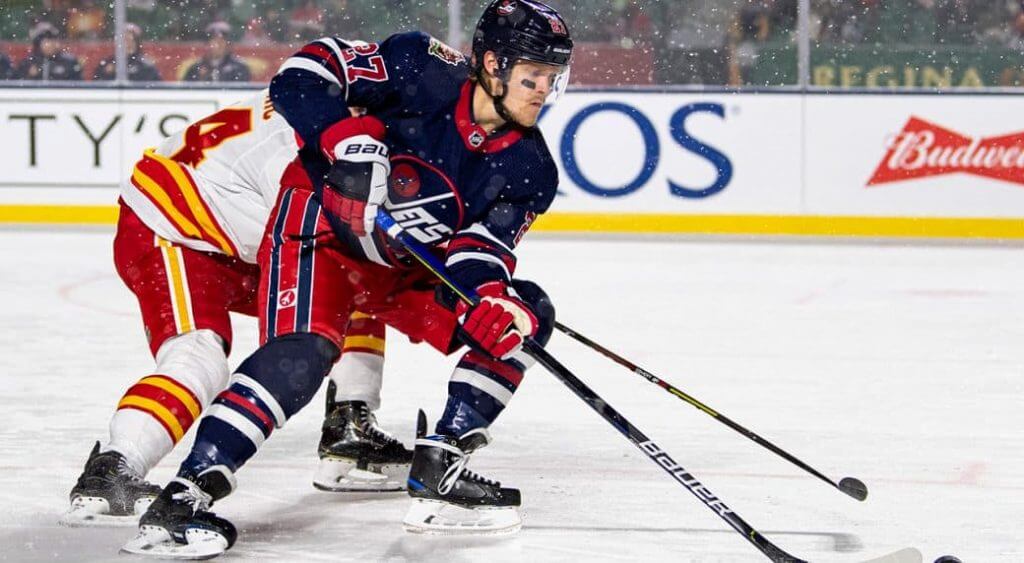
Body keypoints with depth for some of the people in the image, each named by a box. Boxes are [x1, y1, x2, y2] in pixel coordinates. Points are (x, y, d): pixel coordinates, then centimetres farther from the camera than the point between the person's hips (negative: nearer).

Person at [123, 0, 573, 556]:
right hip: (320, 229, -7)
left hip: (401, 270, 7)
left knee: (524, 316, -4)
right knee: (304, 350, -31)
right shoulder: (427, 71, -18)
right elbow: (305, 72, -18)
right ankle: (181, 498, -35)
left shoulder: (529, 168, -4)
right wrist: (350, 136, -34)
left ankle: (437, 470, -7)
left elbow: (484, 248, -11)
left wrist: (490, 298, -33)